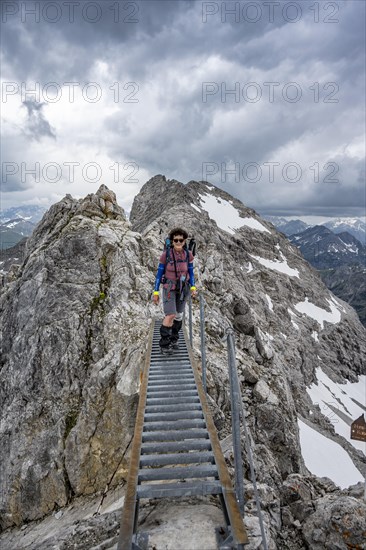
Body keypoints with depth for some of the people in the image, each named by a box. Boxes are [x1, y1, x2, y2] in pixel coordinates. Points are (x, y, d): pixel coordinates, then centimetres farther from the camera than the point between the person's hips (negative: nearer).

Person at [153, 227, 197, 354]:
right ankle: (164, 344, 0)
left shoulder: (188, 254, -7)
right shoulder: (165, 254, -16)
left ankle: (173, 339, 33)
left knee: (179, 315, 12)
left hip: (183, 288, 4)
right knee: (170, 315, -15)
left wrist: (193, 288, -7)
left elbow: (190, 272, 4)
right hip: (169, 288, -4)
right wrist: (156, 292, -9)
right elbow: (159, 273, -9)